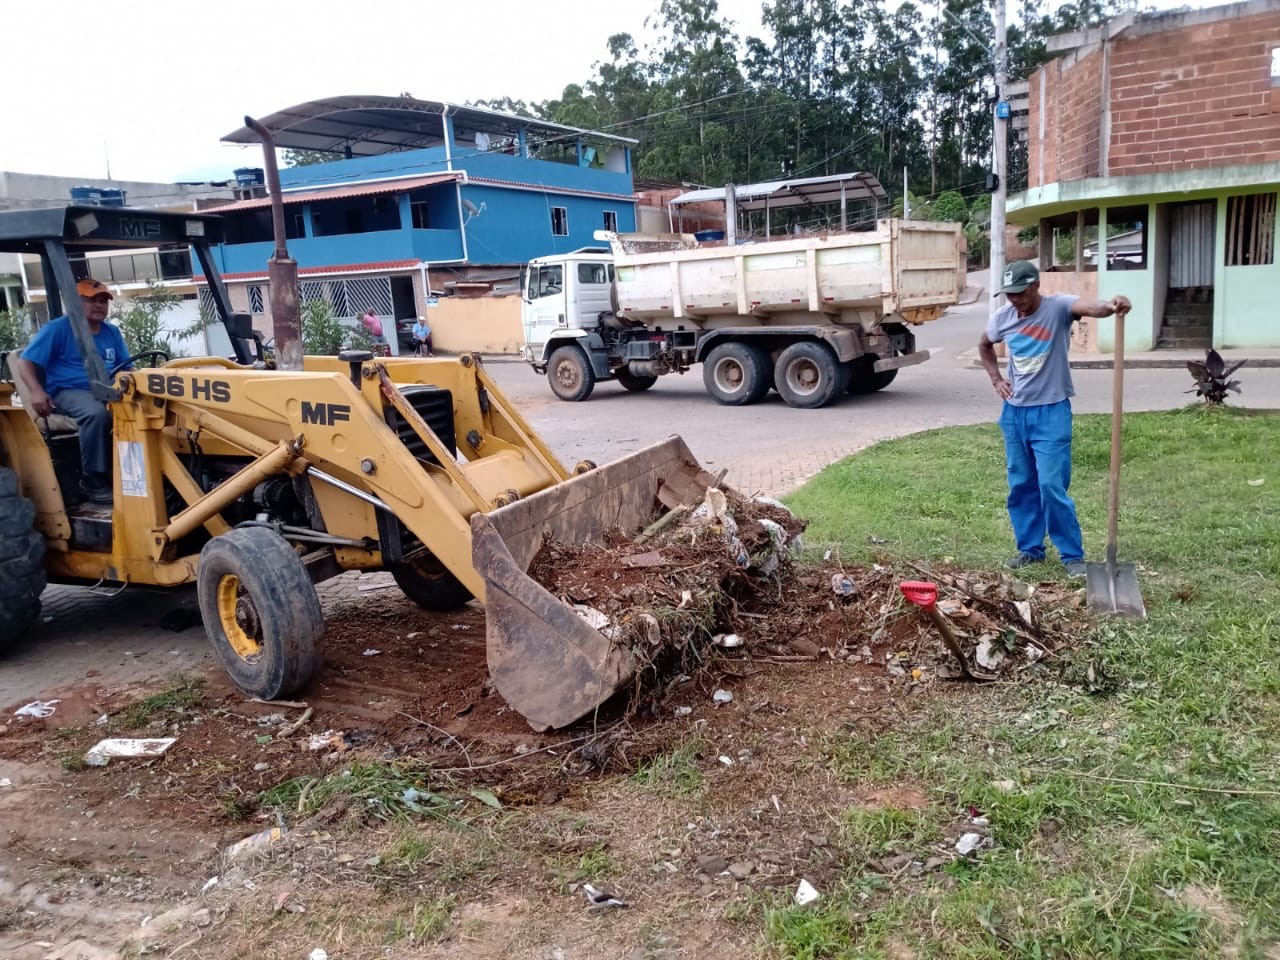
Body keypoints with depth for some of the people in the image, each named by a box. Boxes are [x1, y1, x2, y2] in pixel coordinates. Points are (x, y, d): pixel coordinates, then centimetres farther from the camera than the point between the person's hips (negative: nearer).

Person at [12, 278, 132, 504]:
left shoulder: (112, 332, 17)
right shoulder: (58, 329, -1)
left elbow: (126, 367, 20)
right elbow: (25, 361, -4)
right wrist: (36, 391, -21)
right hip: (69, 391, -6)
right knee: (97, 413, -39)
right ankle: (93, 479, -28)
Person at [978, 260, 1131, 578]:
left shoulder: (1058, 307, -13)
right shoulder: (1002, 317, 1)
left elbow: (1089, 308, -36)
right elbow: (984, 345, 22)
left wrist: (1109, 306, -58)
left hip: (1051, 412, -5)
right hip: (1014, 413, 5)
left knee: (1052, 486, -9)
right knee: (1020, 486, 12)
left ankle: (1073, 555, 5)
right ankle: (1030, 548, 26)